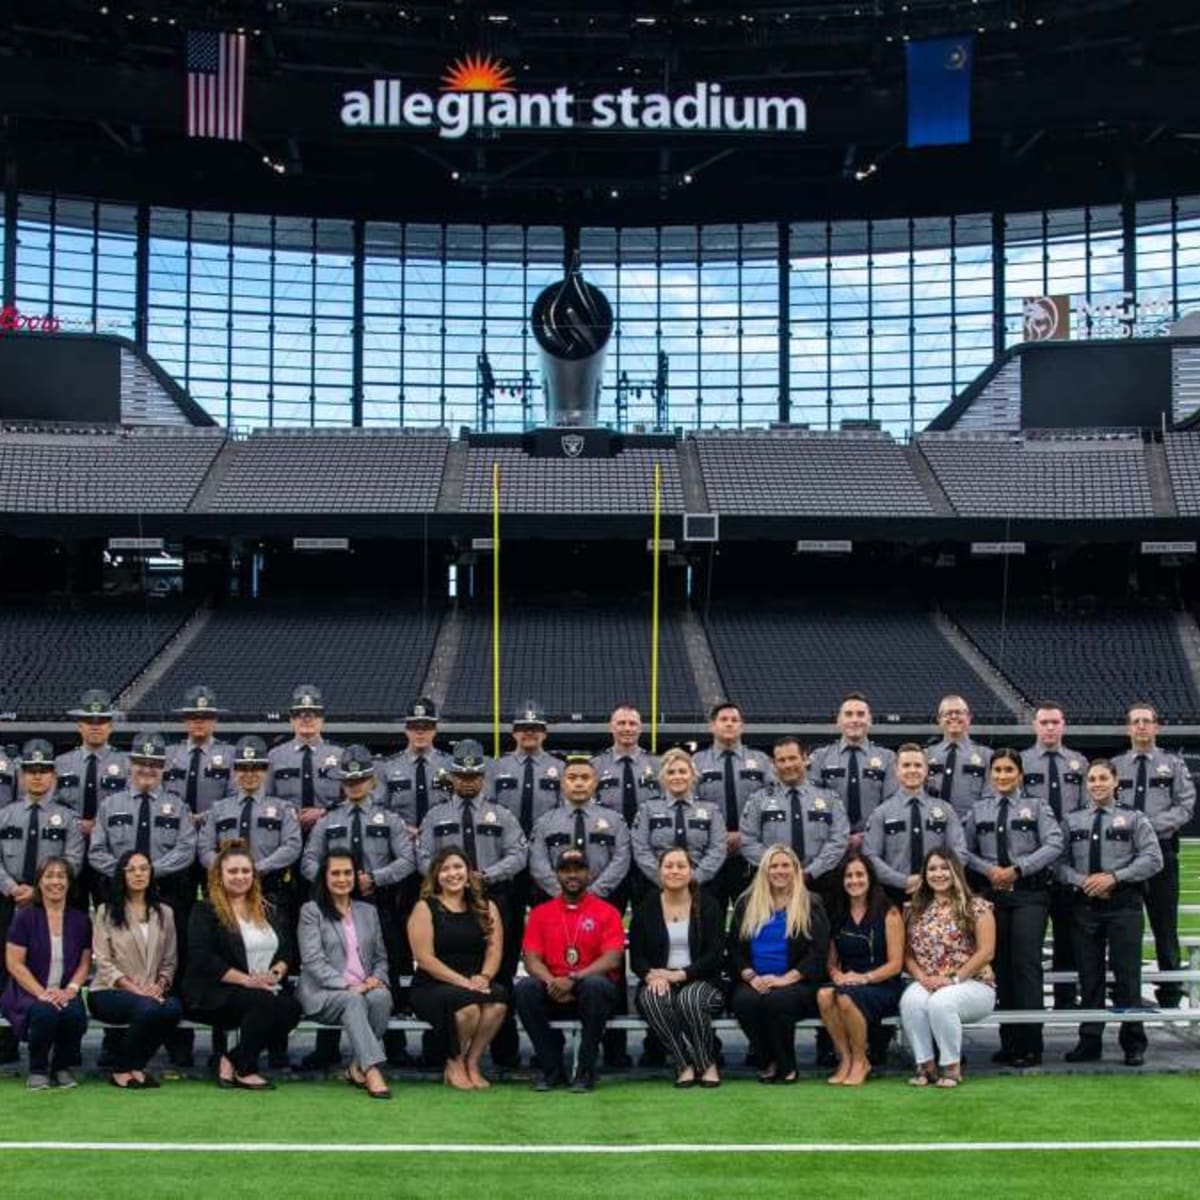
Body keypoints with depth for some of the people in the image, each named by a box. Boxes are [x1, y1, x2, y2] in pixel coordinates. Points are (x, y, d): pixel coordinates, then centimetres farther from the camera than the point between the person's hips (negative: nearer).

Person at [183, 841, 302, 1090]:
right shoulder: (205, 911, 4)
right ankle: (245, 1070, -13)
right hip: (216, 994, -5)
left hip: (267, 989, 5)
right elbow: (202, 958, -9)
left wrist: (277, 972, -9)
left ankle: (232, 1060, -12)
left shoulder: (267, 911, 20)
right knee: (263, 1001, -34)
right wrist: (246, 979, -18)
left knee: (292, 1008, -27)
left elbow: (288, 950, 15)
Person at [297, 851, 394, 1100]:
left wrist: (377, 978, -2)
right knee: (353, 1001, -36)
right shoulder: (311, 911, 6)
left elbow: (381, 956, 22)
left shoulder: (368, 911, 23)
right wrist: (346, 986, -18)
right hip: (323, 992, -4)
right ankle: (372, 1070, -48)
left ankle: (358, 1067, -23)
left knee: (381, 996, -31)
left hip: (363, 989, 4)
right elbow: (313, 960, -6)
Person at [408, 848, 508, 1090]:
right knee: (468, 1004, -34)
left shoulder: (486, 908, 13)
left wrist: (484, 977, -16)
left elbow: (495, 950, 5)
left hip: (476, 984, 3)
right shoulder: (425, 908, 1)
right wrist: (463, 982, -17)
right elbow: (424, 958, -8)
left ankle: (472, 1062, -10)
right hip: (431, 988, -3)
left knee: (498, 1000, -30)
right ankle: (454, 1064, -7)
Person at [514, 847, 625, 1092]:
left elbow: (612, 960, -8)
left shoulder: (606, 912, 4)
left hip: (591, 990, -2)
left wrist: (573, 979, -21)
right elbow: (532, 960, 2)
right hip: (553, 997, 2)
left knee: (596, 985, -37)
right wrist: (552, 983, -19)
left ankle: (586, 1070, -21)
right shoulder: (541, 913, 11)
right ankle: (552, 1069, -14)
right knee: (524, 988, -28)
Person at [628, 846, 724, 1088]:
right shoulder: (646, 907, 8)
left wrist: (680, 975, -17)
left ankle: (708, 1063, -16)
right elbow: (636, 956, 6)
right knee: (653, 999, -34)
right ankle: (684, 1065, -24)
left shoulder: (707, 905, 4)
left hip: (700, 980, -1)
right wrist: (652, 976, -17)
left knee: (690, 999, -36)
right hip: (658, 981, 1)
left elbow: (715, 954, -4)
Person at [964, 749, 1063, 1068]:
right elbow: (966, 850, 11)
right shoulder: (979, 810, 11)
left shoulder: (1036, 807, 3)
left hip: (1029, 892, -3)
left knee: (1026, 963, -9)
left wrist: (1018, 868, -14)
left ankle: (1029, 1045, -6)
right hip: (993, 893, 3)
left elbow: (1054, 844, -8)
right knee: (1000, 965, 5)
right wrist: (988, 869, -7)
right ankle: (1008, 1042, 11)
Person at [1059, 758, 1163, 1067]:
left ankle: (1134, 1044, 9)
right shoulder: (1072, 821, 9)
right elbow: (1060, 861, 5)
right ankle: (1089, 1041, 14)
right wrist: (1081, 881, -14)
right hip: (1085, 905, 2)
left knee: (1127, 974, -1)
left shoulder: (1134, 820, 3)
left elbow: (1152, 859, -5)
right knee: (1089, 976, 7)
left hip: (1123, 904, -2)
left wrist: (1114, 877, -14)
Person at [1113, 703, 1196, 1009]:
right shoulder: (1114, 765, 9)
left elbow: (1185, 806, -2)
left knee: (1164, 924, 3)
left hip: (1161, 849, -1)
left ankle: (1170, 995, 11)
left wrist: (1152, 824, -16)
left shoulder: (1173, 765, 6)